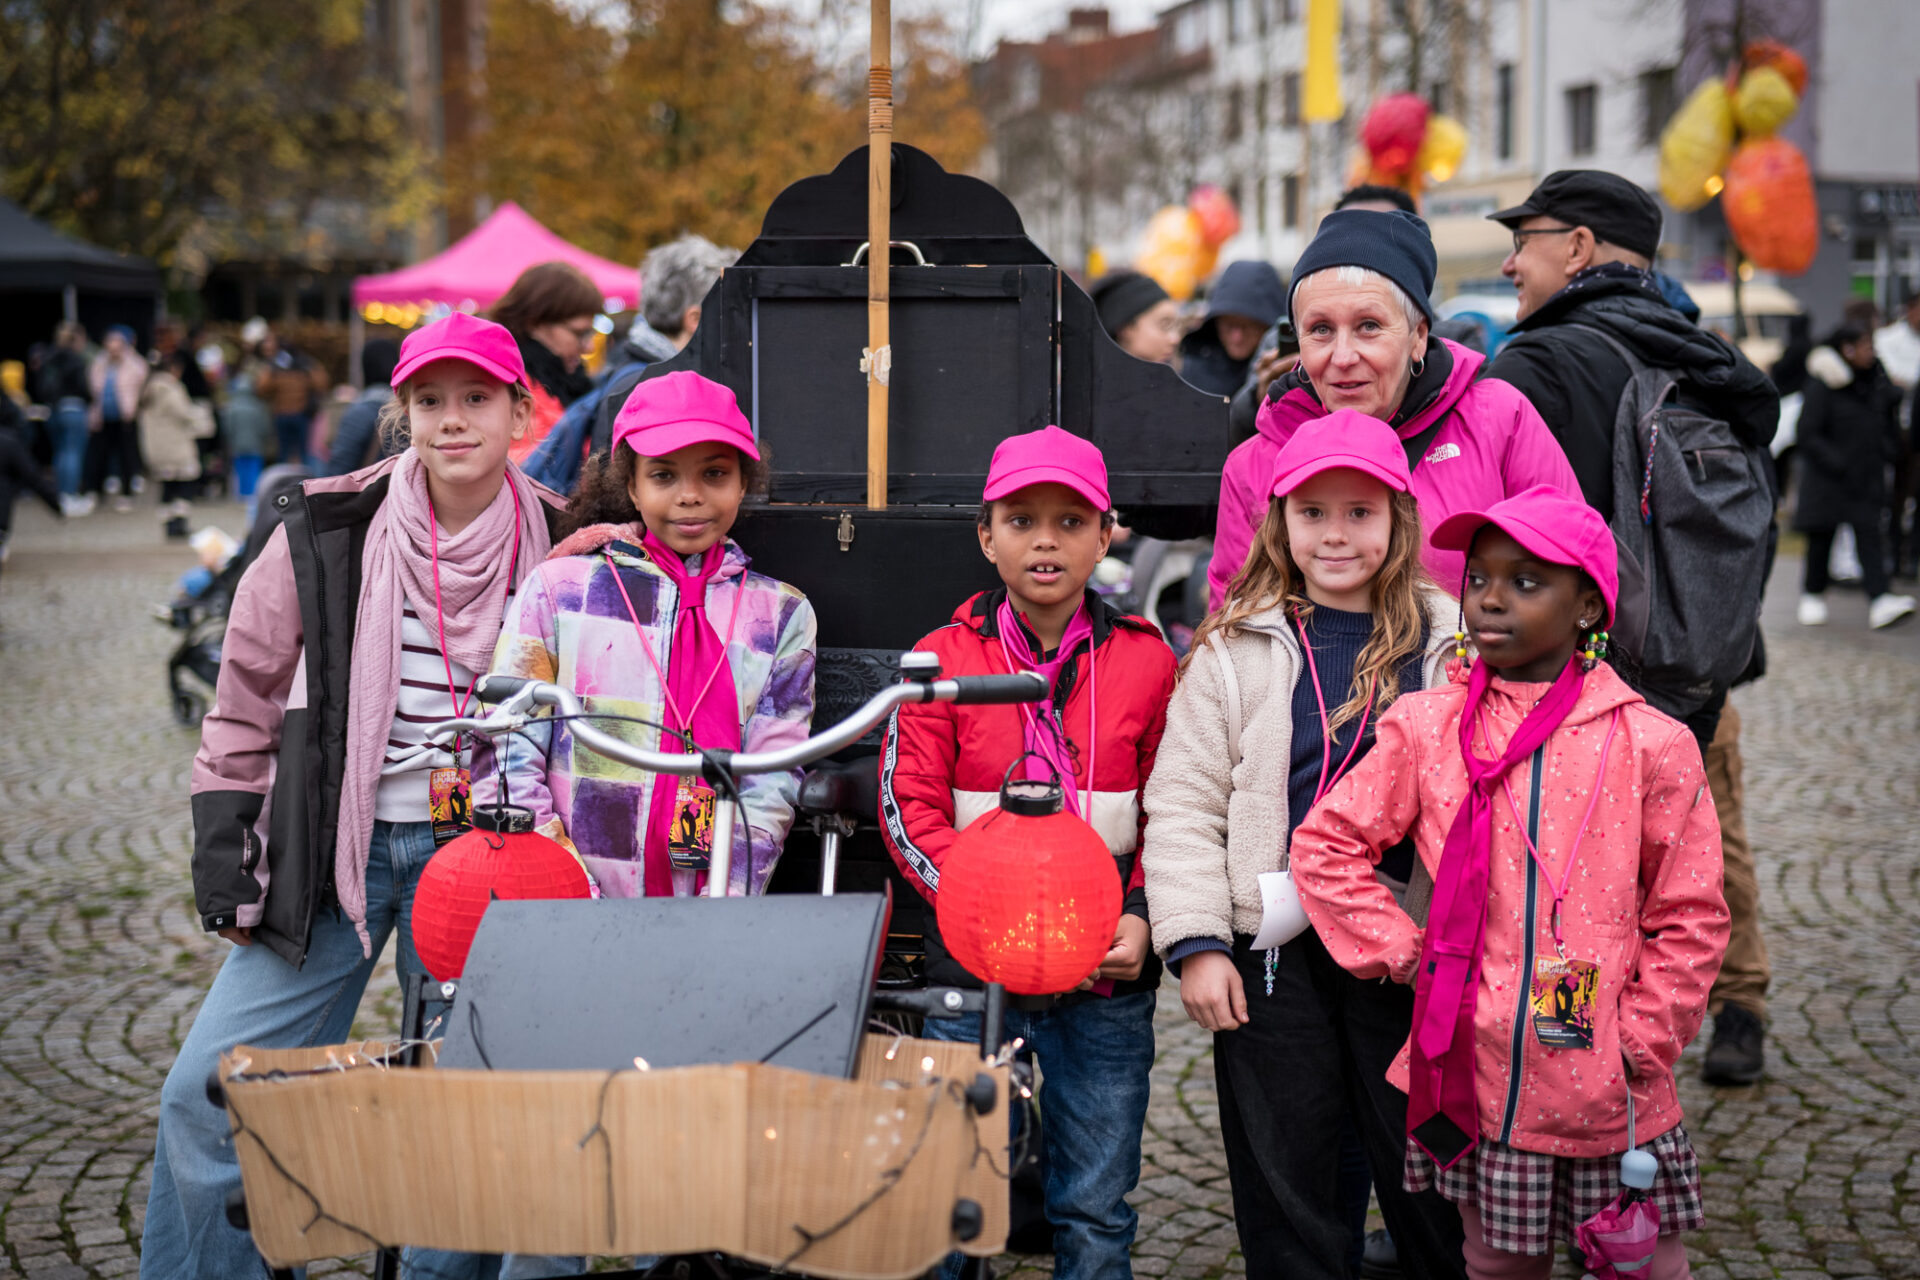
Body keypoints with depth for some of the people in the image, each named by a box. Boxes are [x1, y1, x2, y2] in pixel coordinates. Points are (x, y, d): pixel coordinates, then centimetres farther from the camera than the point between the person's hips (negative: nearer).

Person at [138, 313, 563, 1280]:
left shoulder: (560, 549, 1)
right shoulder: (326, 536, -2)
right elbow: (244, 707, 6)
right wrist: (224, 861, 2)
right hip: (332, 850, 0)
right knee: (208, 1094, -3)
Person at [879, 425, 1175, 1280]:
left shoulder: (1144, 662, 4)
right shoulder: (944, 658, 2)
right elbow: (908, 807, -2)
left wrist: (1142, 918, -9)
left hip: (1107, 978, 0)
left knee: (1095, 1211, 8)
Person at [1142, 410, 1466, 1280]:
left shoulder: (1451, 643, 3)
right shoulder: (1236, 649, 3)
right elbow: (1182, 803, 1)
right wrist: (1196, 941, -7)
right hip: (1269, 952, 0)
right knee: (1284, 1178, 8)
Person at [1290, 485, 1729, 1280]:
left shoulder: (1648, 744, -4)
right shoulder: (1425, 728, 0)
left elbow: (1690, 916, 0)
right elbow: (1326, 845, 4)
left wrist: (1641, 1043, -4)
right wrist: (1404, 954, -2)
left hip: (1607, 1093, -1)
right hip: (1477, 1078, 2)